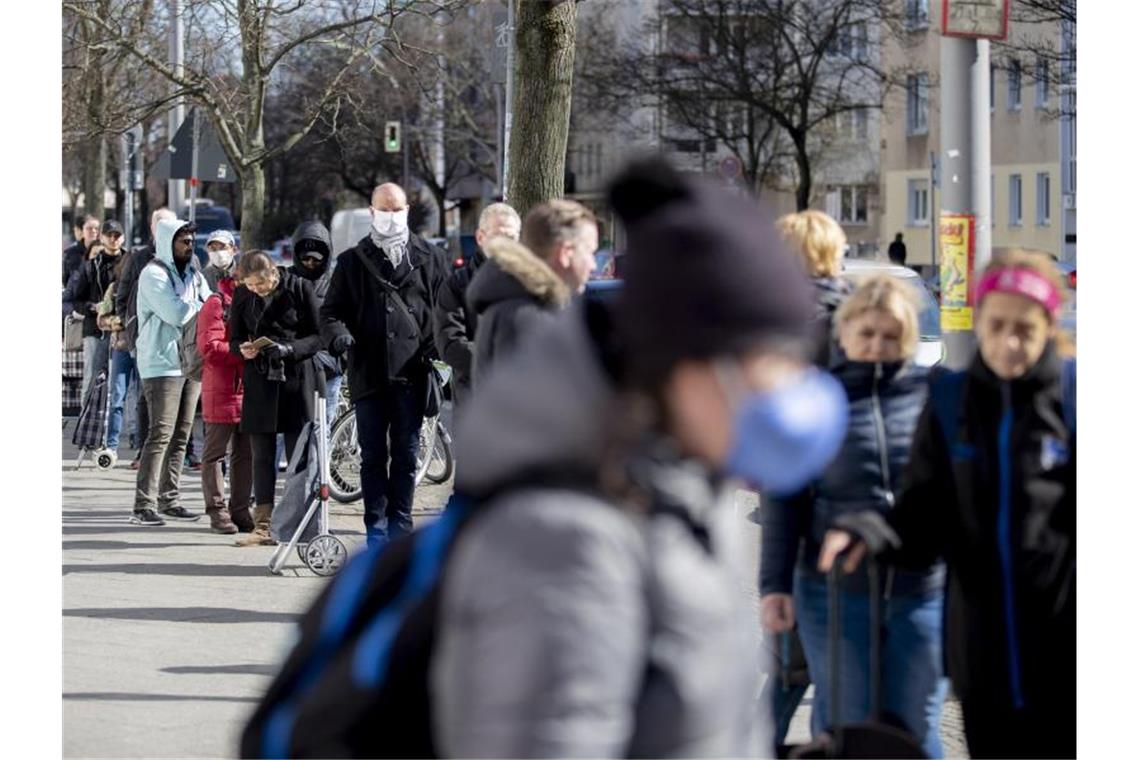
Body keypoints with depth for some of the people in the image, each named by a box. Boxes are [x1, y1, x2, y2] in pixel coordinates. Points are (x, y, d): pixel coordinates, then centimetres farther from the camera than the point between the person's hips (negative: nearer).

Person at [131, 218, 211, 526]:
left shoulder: (193, 275, 17)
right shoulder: (154, 275, -8)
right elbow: (175, 313, -19)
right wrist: (200, 306, -3)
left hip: (191, 361, 8)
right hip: (162, 364, -8)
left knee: (181, 434, 8)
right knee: (160, 434, -13)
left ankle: (169, 498, 15)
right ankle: (143, 506, -13)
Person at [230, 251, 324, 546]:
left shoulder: (299, 288, -6)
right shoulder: (242, 295, 3)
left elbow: (319, 336, -4)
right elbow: (235, 338, 11)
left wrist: (289, 349, -20)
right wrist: (243, 349, -12)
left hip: (298, 379, -3)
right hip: (260, 381, 3)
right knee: (262, 455, 4)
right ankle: (263, 526, 6)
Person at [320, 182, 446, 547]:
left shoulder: (428, 257, 12)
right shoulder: (353, 261, 12)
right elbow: (331, 310, 9)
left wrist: (432, 350, -6)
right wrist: (338, 336, -13)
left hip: (411, 371, 0)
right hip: (369, 372, 0)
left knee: (406, 455, 2)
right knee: (373, 456, 2)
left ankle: (399, 528, 8)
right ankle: (376, 531, 6)